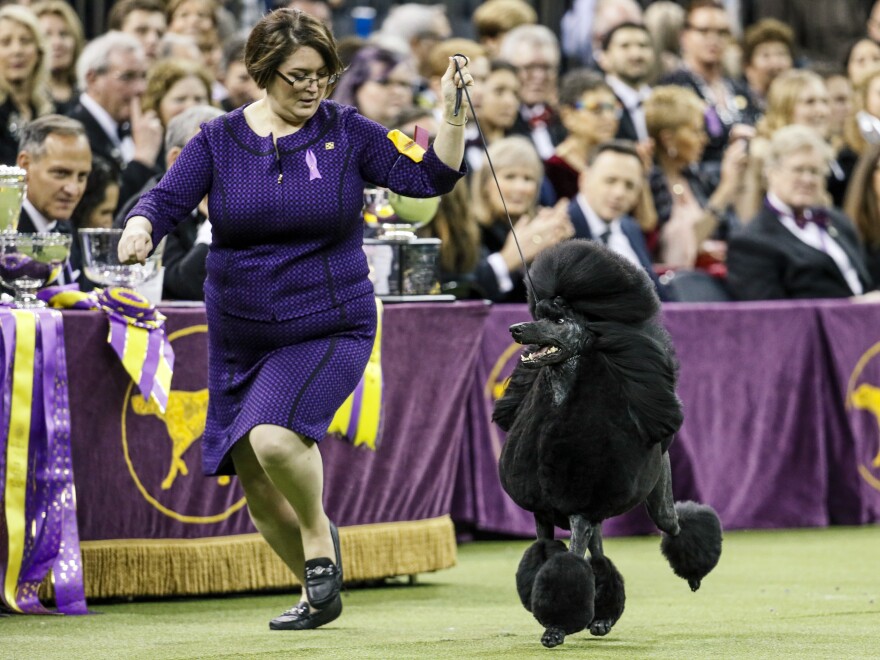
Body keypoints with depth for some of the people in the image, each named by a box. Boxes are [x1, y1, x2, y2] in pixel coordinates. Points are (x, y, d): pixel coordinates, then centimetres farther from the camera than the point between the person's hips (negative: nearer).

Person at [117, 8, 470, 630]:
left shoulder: (346, 132, -4)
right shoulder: (219, 140, 0)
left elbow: (428, 177, -7)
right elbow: (168, 199, -9)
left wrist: (453, 113, -21)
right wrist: (140, 227, -31)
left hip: (329, 328, -4)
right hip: (239, 337, 4)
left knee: (274, 436, -30)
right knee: (255, 482, 7)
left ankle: (318, 534, -1)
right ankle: (320, 590, 30)